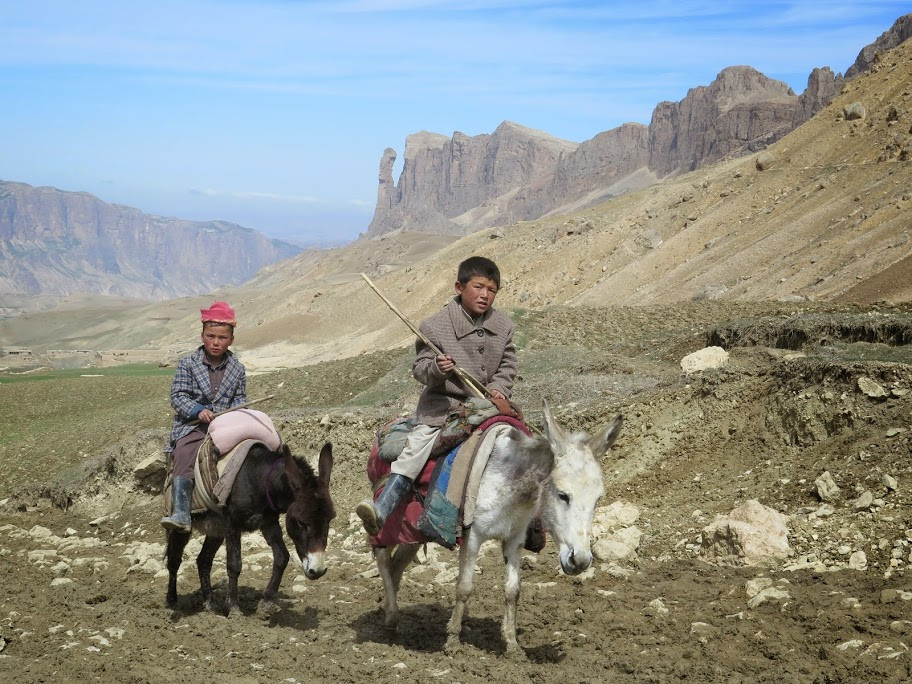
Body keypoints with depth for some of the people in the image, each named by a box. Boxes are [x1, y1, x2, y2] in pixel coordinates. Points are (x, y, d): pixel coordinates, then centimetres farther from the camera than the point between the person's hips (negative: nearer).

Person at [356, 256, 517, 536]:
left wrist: (499, 389, -7)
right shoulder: (436, 326, -8)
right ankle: (382, 509, -29)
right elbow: (419, 368, -6)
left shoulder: (503, 326, 4)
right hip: (443, 403, -4)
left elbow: (507, 364, 11)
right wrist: (436, 368, -28)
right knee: (418, 443, -22)